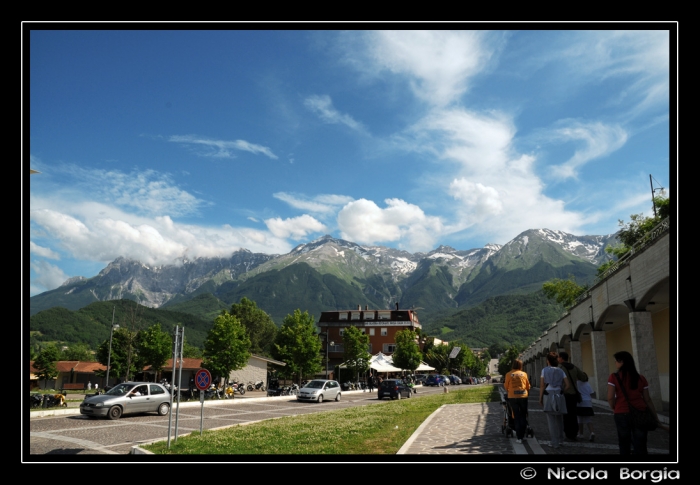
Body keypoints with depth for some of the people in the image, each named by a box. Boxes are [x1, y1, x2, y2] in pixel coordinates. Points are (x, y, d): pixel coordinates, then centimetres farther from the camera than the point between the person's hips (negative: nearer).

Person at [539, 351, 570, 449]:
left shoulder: (545, 370, -1)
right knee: (559, 419, 17)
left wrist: (540, 398, 2)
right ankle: (560, 439, 26)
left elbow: (542, 386, -3)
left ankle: (554, 443, 3)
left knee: (551, 420, 1)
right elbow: (567, 385, 2)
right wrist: (561, 393, 11)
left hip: (549, 396, -4)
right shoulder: (561, 371, 8)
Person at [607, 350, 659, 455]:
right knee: (640, 446, 4)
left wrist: (614, 409, 8)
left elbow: (610, 398, -11)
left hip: (622, 414, -2)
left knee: (624, 444, 12)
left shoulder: (614, 377, -7)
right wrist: (656, 416, 12)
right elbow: (647, 399, 4)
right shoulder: (641, 378, 4)